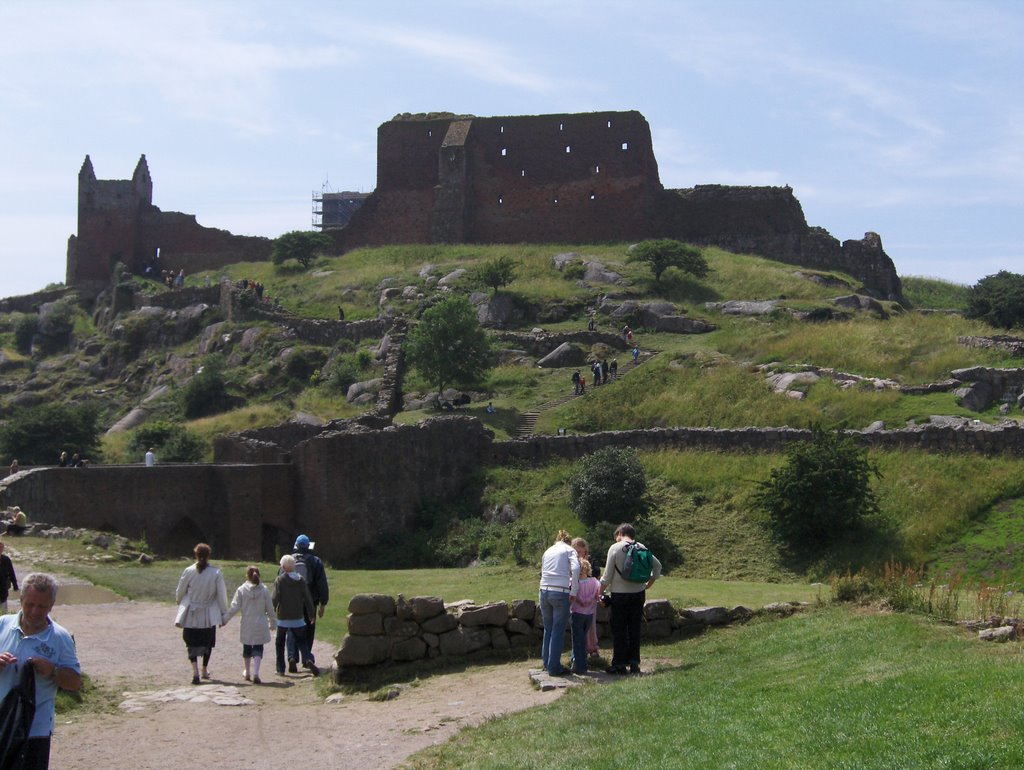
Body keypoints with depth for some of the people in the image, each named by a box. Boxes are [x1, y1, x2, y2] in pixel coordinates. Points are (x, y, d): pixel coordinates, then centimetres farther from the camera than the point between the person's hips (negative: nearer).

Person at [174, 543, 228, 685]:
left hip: (191, 614, -1)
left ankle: (195, 672, -14)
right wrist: (223, 613, 4)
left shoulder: (189, 571, -9)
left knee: (192, 643, 3)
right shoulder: (216, 573, -10)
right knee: (207, 642, 19)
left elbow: (180, 592, 3)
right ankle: (205, 670, 30)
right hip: (209, 615, 1)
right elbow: (222, 595, -6)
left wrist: (179, 601, 25)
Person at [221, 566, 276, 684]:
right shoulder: (264, 590, -5)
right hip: (260, 625, -1)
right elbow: (270, 608, 0)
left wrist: (225, 619, 4)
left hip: (246, 625, 1)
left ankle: (247, 673, 31)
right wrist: (273, 622, 12)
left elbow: (234, 607, -6)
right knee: (258, 649, 2)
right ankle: (255, 673, -15)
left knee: (247, 648, 17)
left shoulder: (241, 590, -6)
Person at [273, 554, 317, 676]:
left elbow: (274, 599, -12)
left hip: (283, 617, -3)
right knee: (301, 641, 9)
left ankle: (280, 669, 11)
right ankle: (307, 660, -18)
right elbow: (307, 598, 4)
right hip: (298, 617, 3)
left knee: (280, 643, 11)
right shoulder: (301, 580, 2)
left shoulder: (279, 580, -9)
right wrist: (311, 613, 12)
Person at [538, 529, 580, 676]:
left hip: (544, 591, 5)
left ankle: (547, 663, 23)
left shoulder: (548, 551, 22)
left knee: (548, 629, 17)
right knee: (558, 631, 1)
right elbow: (575, 568, -11)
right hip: (561, 593, -5)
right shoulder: (569, 550, 7)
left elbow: (543, 572, 15)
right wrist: (573, 591, -7)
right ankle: (554, 667, 2)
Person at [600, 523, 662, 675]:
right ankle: (634, 663, 11)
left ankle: (619, 664, 5)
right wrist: (648, 585, 17)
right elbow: (657, 566, 9)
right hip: (639, 594, 4)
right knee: (634, 629, 11)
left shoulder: (615, 548, -9)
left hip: (620, 594, -4)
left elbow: (607, 576, -9)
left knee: (619, 630, 4)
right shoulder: (641, 548, 4)